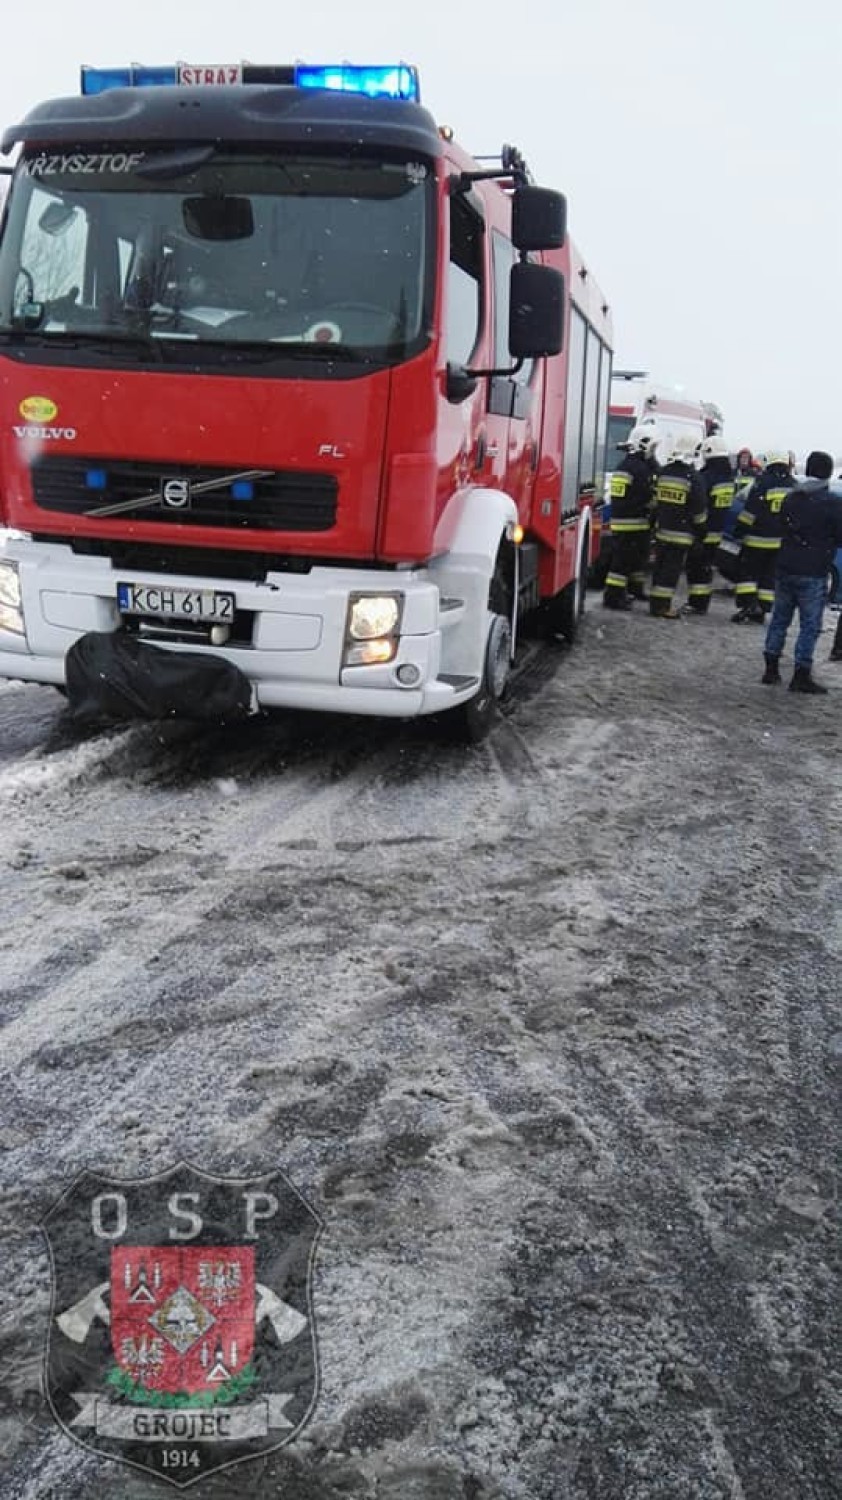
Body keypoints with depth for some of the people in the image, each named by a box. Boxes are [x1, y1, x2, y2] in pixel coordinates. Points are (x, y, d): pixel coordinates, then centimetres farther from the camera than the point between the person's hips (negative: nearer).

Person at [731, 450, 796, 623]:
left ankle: (748, 604, -9)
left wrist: (739, 532, -6)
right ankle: (761, 610, 12)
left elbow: (750, 510, -11)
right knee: (769, 576, 11)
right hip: (781, 542, 5)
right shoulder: (794, 486, 8)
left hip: (758, 538, -5)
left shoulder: (763, 482, -9)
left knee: (747, 571, 5)